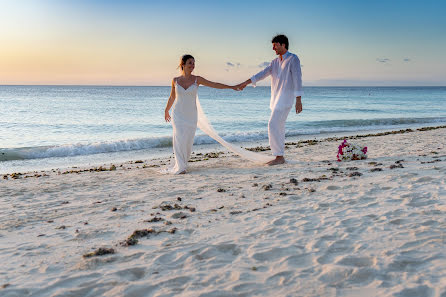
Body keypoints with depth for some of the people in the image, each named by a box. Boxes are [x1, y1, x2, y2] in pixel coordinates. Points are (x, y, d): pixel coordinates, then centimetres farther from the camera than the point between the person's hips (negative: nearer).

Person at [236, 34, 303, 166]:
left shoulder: (293, 59, -8)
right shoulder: (275, 62, 16)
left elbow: (297, 79, -15)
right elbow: (263, 73, 9)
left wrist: (298, 100, -21)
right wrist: (246, 82, -1)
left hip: (285, 98, -9)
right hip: (276, 98, 9)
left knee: (273, 125, -14)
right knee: (278, 127, 9)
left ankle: (279, 156, -9)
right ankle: (279, 156, 15)